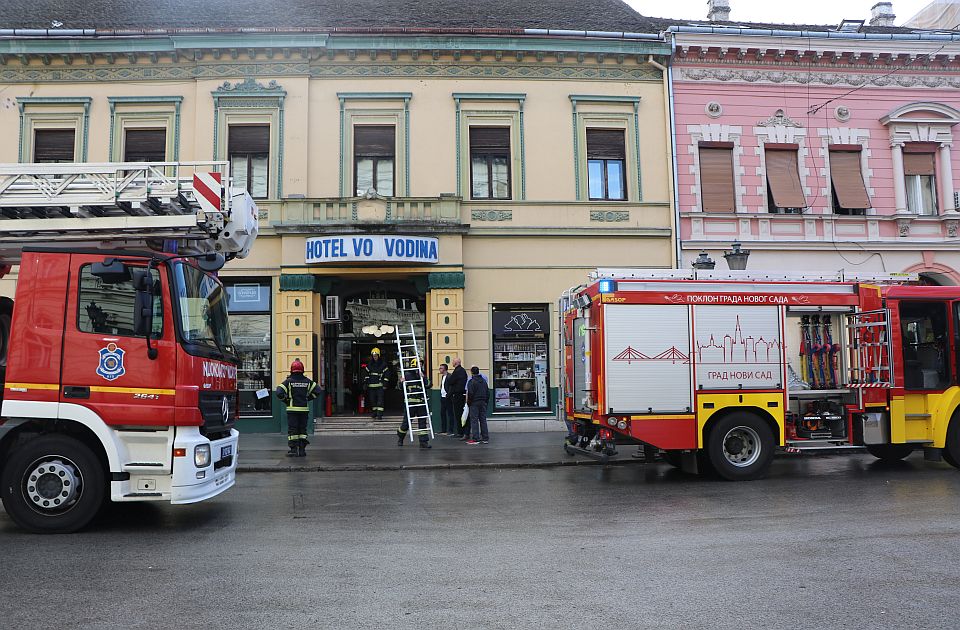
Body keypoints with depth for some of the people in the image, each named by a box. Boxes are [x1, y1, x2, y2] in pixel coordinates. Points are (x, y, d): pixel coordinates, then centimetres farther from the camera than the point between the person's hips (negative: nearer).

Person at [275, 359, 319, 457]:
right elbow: (317, 392, 5)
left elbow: (279, 393, -13)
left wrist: (286, 400, 3)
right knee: (303, 429, 11)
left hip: (292, 409, -3)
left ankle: (293, 450, 1)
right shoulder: (307, 381, 4)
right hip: (304, 409, 3)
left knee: (292, 430, 2)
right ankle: (302, 450, 11)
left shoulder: (288, 381, -5)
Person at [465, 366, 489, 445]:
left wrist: (468, 402, -2)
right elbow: (488, 393, 14)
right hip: (483, 403, 6)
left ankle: (476, 439, -5)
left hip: (474, 403, -6)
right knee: (483, 420, 9)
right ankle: (485, 438, 9)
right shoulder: (484, 381, 11)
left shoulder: (471, 381, -10)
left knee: (474, 420, -2)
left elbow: (470, 393, -14)